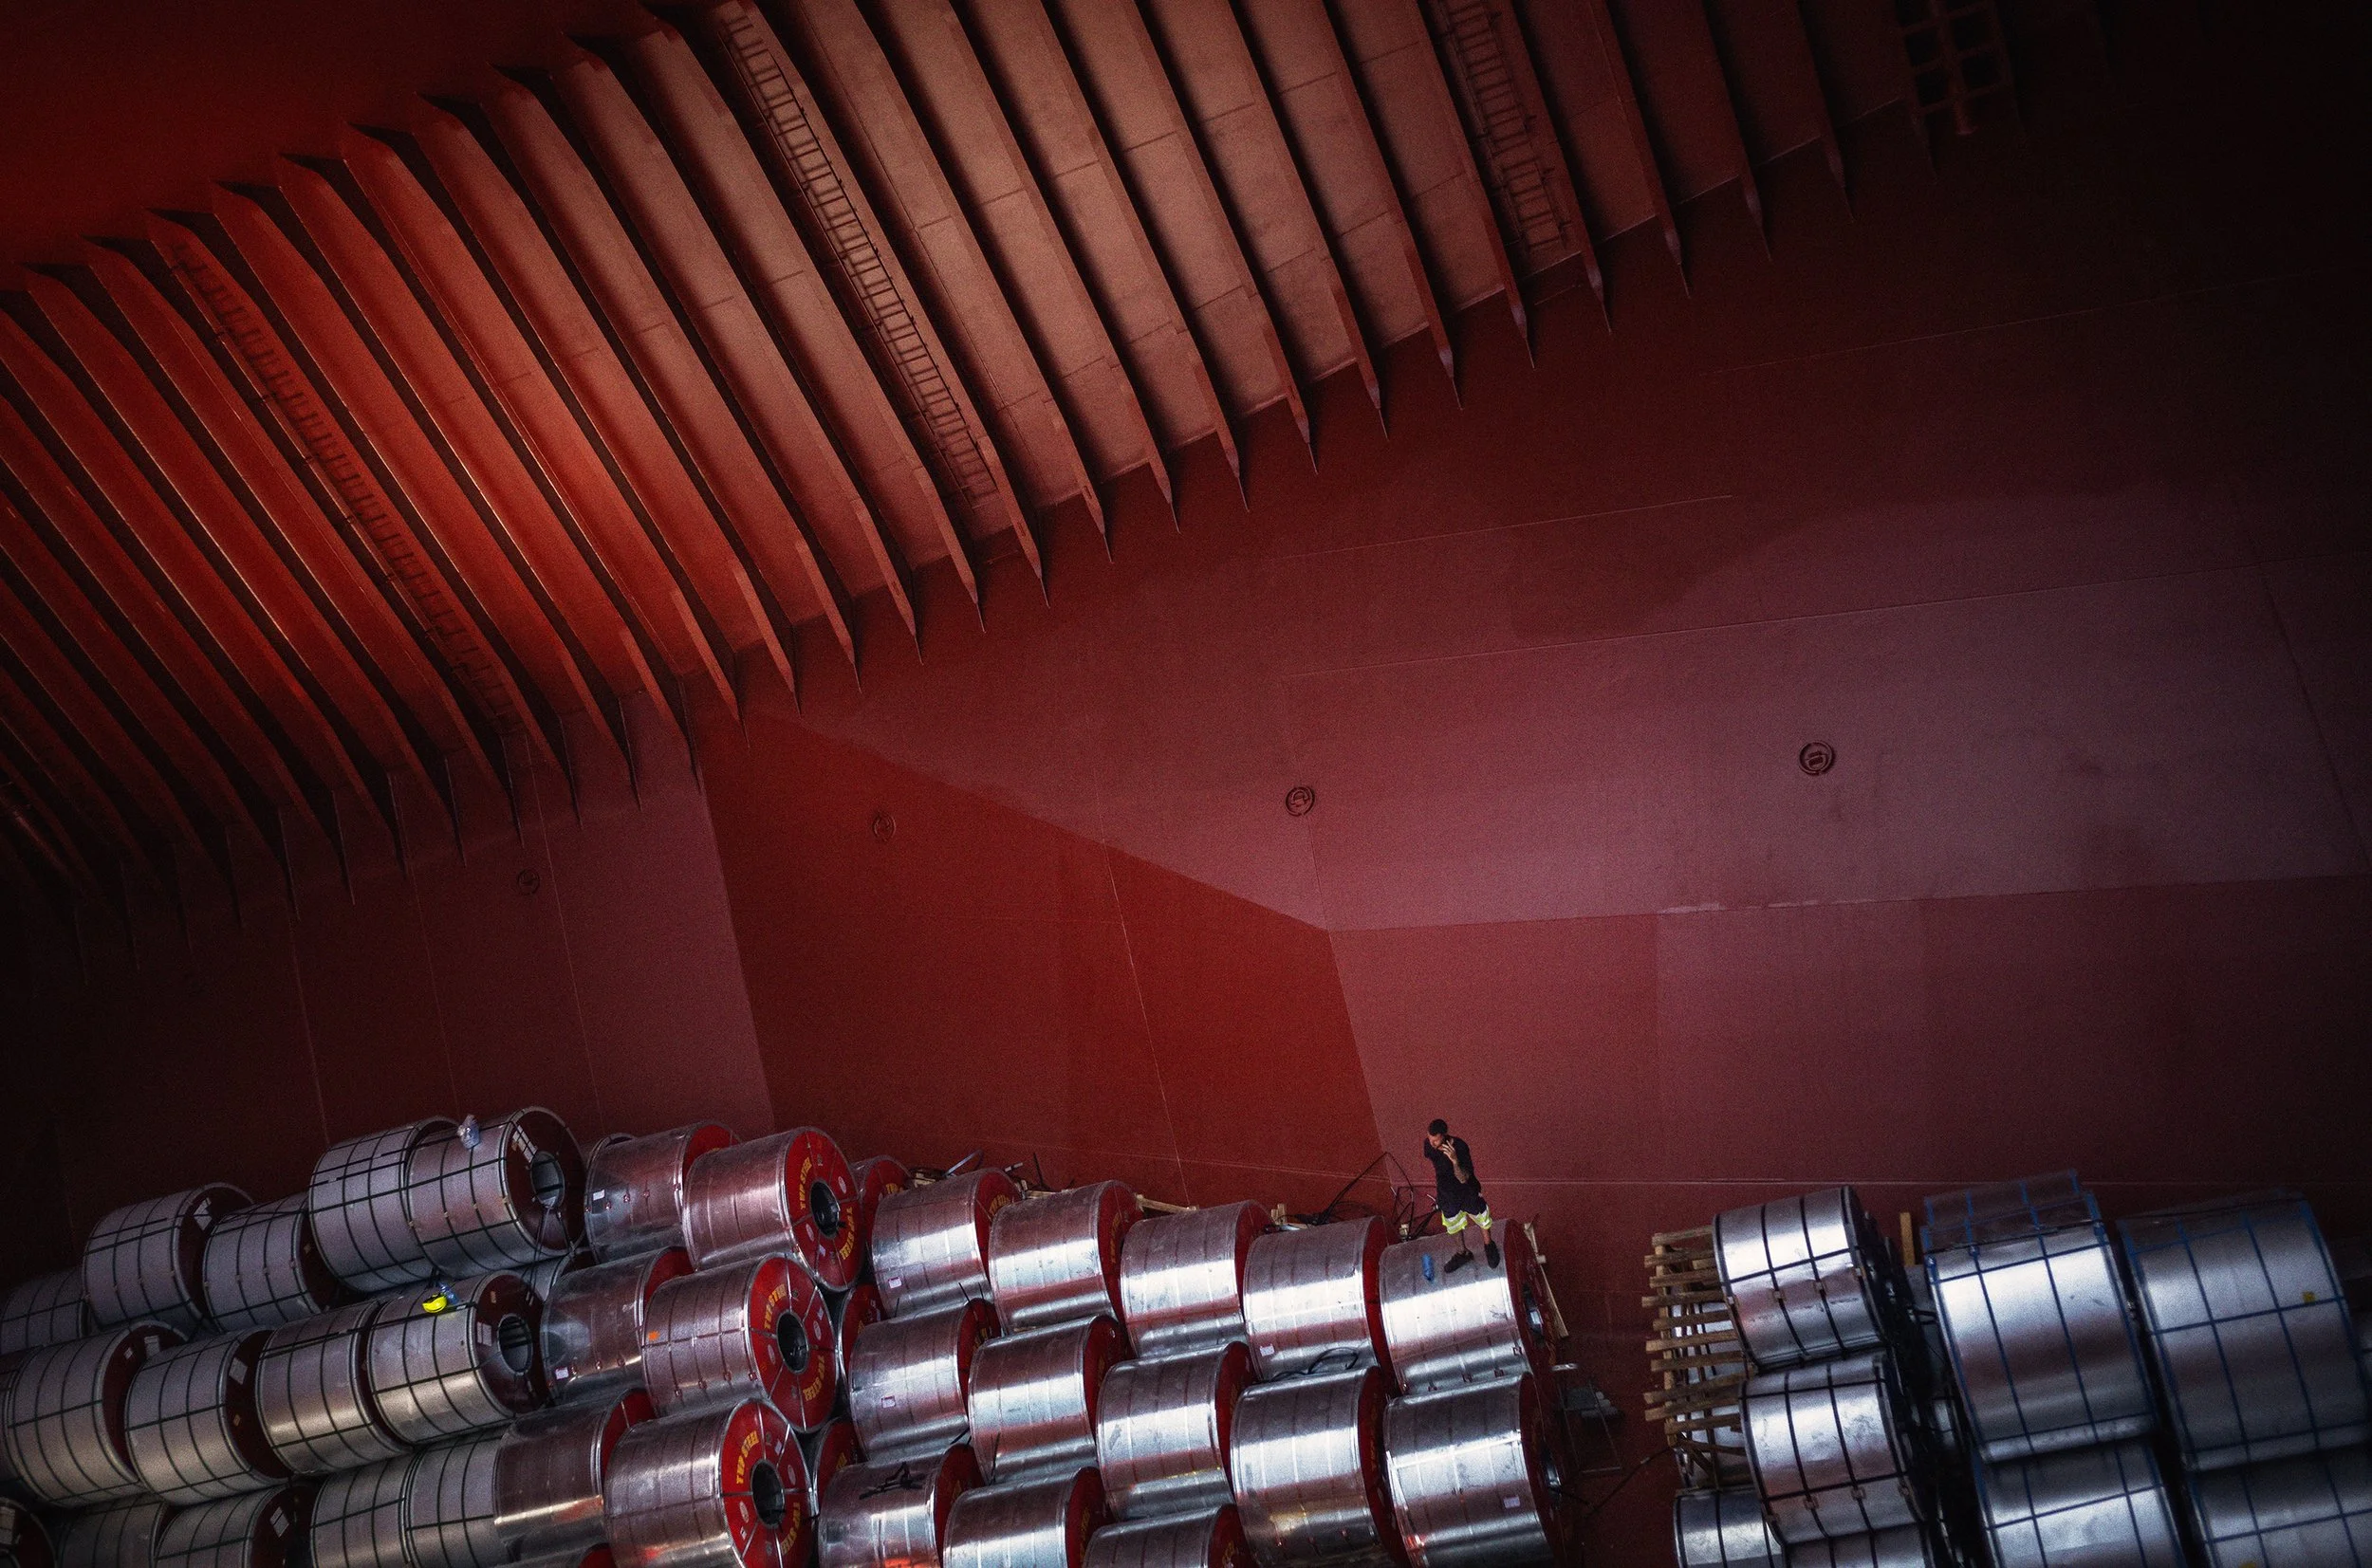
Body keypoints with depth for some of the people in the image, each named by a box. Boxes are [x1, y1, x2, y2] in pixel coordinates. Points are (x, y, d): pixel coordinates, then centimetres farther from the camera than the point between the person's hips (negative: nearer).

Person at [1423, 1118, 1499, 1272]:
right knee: (1454, 1225, 25)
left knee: (1482, 1219, 22)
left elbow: (1463, 1178, -37)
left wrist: (1455, 1161, -55)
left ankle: (1489, 1245, 51)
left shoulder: (1459, 1147, -37)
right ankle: (1463, 1253, 51)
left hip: (1467, 1192, -4)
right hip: (1446, 1194, 4)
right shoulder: (1428, 1145, -22)